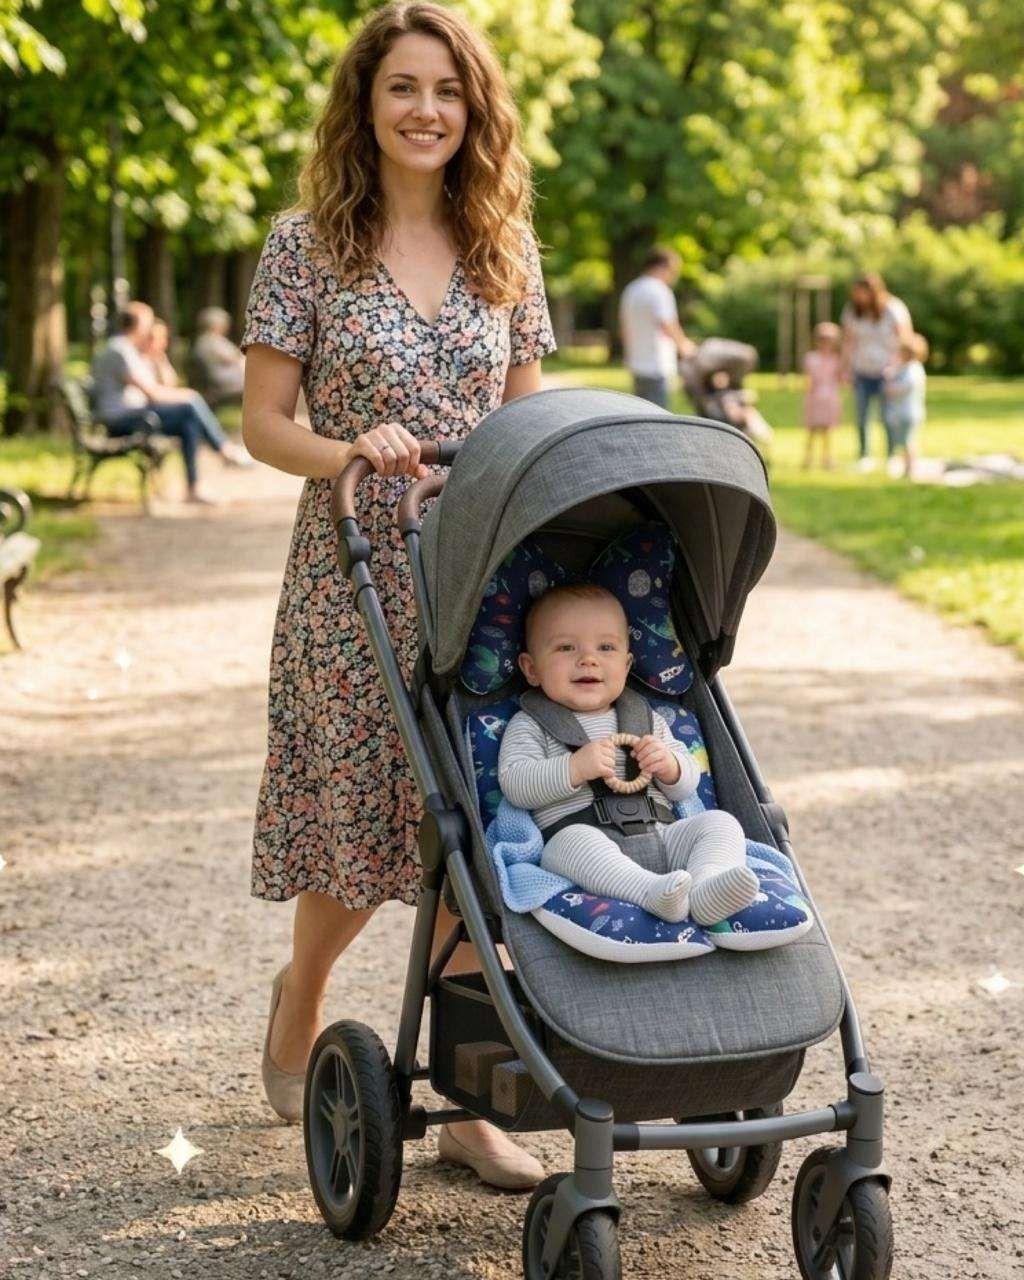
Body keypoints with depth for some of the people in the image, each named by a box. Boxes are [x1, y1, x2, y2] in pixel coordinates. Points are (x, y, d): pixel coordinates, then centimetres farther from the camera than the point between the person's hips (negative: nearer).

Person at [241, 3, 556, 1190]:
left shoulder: (503, 249, 8)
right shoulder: (306, 244, -2)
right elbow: (263, 422, -4)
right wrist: (350, 453, -23)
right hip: (354, 581, -3)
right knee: (360, 831, 5)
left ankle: (466, 1102, 10)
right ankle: (298, 1001, 37)